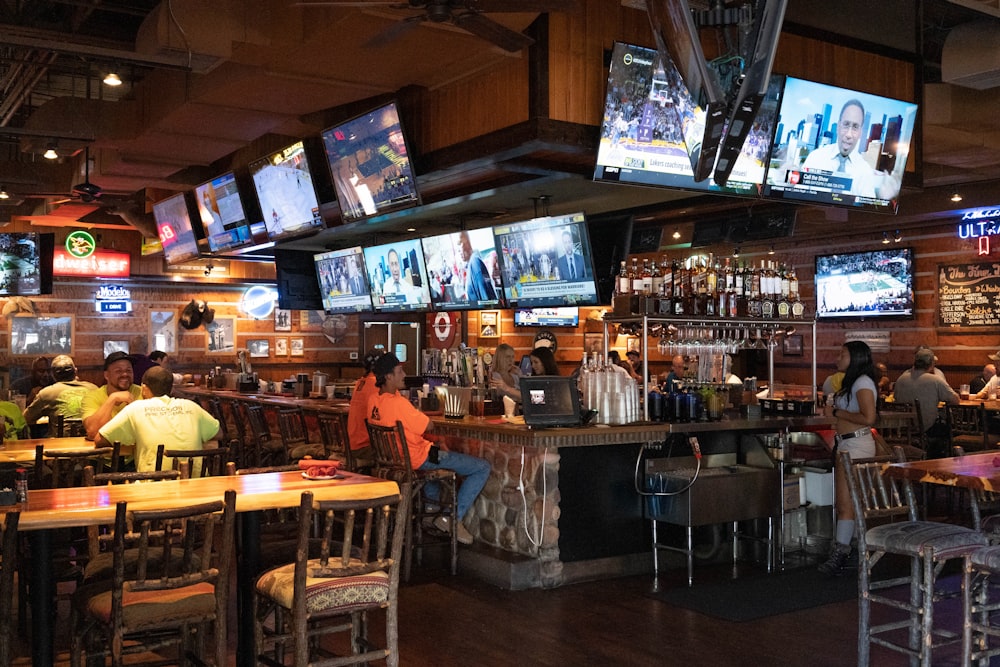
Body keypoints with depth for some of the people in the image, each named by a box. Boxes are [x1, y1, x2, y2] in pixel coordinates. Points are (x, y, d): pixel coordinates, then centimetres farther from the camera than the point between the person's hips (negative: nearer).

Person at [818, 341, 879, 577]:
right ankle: (841, 551, 14)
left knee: (846, 503, -8)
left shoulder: (863, 382, -11)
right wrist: (834, 411, 5)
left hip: (856, 445, -10)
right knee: (842, 502, 10)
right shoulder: (851, 382, 18)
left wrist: (837, 412, -15)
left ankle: (840, 552, -6)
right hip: (844, 445, 10)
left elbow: (868, 417, -23)